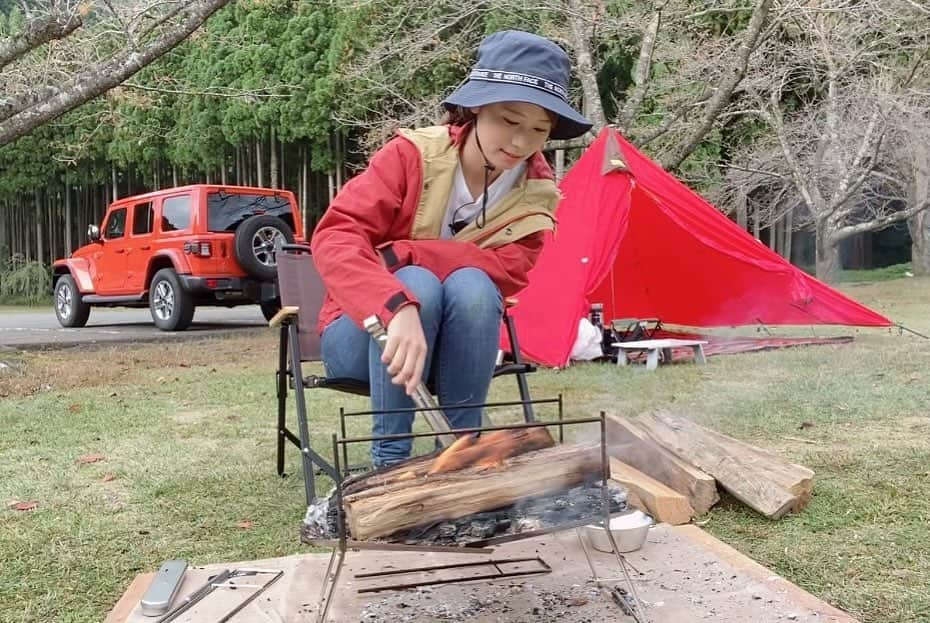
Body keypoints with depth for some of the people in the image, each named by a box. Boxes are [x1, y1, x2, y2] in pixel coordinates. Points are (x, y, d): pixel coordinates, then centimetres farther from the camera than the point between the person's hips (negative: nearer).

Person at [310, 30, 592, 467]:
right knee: (417, 283, -33)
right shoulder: (414, 155, -18)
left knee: (472, 286, -29)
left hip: (451, 347, 2)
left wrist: (400, 254, -31)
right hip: (364, 333, -2)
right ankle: (388, 459, -24)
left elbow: (509, 271, -22)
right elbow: (334, 238, -29)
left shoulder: (535, 193, -7)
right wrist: (397, 308, -48)